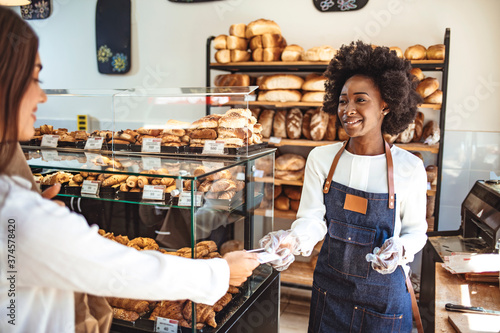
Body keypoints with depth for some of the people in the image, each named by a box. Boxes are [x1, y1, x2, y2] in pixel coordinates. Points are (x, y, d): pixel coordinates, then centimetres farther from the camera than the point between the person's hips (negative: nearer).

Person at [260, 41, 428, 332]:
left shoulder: (409, 168, -12)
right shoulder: (321, 158, -6)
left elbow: (416, 230, -2)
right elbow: (312, 219, -9)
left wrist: (399, 249, -23)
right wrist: (294, 239, -30)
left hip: (385, 295, -2)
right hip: (329, 288, 2)